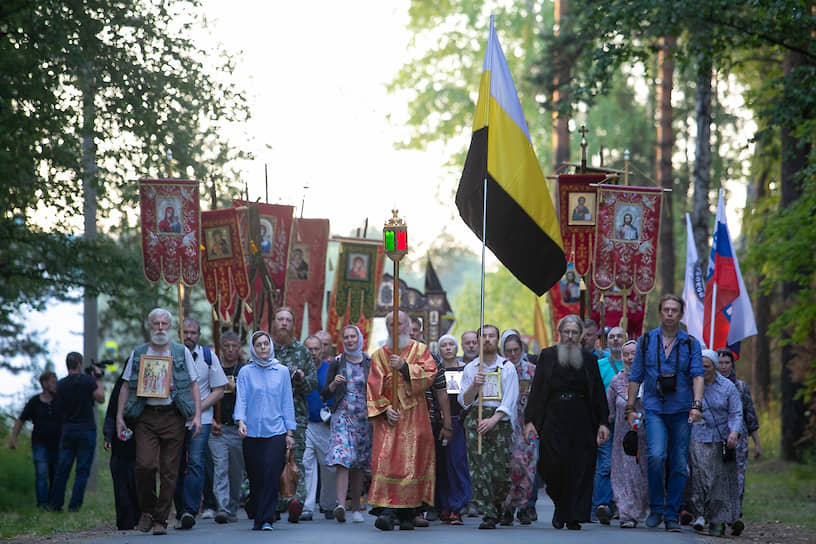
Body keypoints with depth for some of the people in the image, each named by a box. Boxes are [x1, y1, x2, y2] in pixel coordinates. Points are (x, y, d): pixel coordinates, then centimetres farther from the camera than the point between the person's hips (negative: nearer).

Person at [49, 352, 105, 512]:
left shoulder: (61, 384, 3)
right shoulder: (87, 380, -10)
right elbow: (101, 398, -5)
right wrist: (98, 379, 5)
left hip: (67, 430, 4)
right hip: (86, 430, -4)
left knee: (62, 469, 9)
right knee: (82, 470, 1)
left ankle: (55, 504, 10)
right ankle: (74, 505, -3)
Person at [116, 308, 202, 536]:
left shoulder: (182, 352, 8)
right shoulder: (137, 354, 11)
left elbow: (194, 385, 8)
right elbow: (126, 387, 12)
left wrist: (197, 415, -2)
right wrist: (119, 417, 3)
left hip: (173, 416, 0)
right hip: (146, 416, 0)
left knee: (169, 471, -2)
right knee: (145, 464, -14)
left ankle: (160, 519, 6)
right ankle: (147, 509, 7)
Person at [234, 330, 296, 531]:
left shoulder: (282, 372, 8)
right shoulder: (246, 372, 6)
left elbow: (287, 403, 10)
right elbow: (241, 399, -1)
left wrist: (290, 432, 6)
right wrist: (241, 421, -18)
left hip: (276, 432, 0)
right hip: (252, 433, 0)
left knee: (271, 476, -11)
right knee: (255, 478, 3)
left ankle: (266, 520, -10)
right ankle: (257, 517, 17)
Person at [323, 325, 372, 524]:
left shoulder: (369, 363, 8)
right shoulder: (336, 363, 6)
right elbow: (325, 395, 5)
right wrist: (334, 383, -14)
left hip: (364, 417, 2)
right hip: (342, 416, -2)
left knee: (358, 465, 6)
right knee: (342, 459, -18)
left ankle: (356, 508, 15)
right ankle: (341, 504, -29)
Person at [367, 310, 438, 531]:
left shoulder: (420, 350, 9)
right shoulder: (379, 355, 12)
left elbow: (429, 374, -6)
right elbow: (374, 387, 5)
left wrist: (404, 367, -16)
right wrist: (385, 409, -9)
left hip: (414, 416, 0)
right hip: (388, 416, 0)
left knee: (413, 462, -4)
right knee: (385, 460, -14)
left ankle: (407, 514, 4)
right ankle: (386, 510, -19)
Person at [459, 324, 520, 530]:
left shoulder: (507, 368, 7)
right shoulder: (470, 368, 13)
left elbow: (509, 401, 0)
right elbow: (464, 401, 9)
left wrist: (493, 420, -13)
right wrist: (474, 385, -10)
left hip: (499, 419, -1)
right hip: (475, 417, 1)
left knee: (501, 469, -7)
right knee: (479, 467, -9)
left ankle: (497, 504, 20)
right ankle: (488, 514, -9)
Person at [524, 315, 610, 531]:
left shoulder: (589, 359, 10)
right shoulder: (547, 356, 7)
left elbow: (599, 393, 8)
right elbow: (536, 390, 5)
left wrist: (603, 422, 0)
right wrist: (530, 420, -3)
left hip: (582, 422, 1)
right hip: (553, 420, -1)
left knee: (580, 469, -3)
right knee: (553, 465, -9)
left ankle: (574, 517, 3)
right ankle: (560, 506, 16)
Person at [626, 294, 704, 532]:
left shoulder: (691, 343, 5)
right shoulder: (646, 341, 8)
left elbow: (697, 375, -5)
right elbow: (635, 377, 11)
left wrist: (697, 405, -19)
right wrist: (630, 408, 6)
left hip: (681, 411, 1)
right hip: (654, 409, -1)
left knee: (679, 465, 1)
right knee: (656, 455, -20)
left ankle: (671, 515, 12)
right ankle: (655, 508, -4)